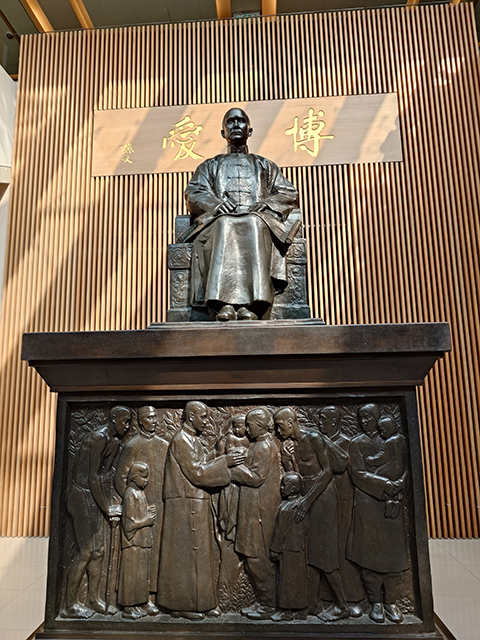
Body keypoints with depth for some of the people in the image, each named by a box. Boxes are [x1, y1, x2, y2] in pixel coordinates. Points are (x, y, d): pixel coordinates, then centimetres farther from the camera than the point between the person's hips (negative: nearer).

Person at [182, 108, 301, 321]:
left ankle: (250, 304, -52)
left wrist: (267, 203, -3)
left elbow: (289, 193, 20)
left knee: (253, 225, -38)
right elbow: (194, 193, 14)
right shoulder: (210, 166, 32)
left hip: (258, 219, 0)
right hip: (221, 219, 0)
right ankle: (225, 302, -53)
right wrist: (216, 203, -9)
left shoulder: (265, 165, 34)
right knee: (225, 226, -38)